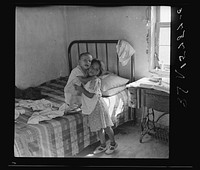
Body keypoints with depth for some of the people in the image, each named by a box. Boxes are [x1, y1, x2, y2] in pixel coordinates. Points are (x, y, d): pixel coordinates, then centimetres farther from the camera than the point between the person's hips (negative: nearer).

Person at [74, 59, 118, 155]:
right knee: (99, 127, 17)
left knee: (106, 126, 5)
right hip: (92, 107, 8)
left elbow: (90, 95, -22)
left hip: (98, 105, -8)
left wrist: (81, 89, -22)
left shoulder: (96, 80, -19)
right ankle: (103, 145, 31)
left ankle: (113, 143, 24)